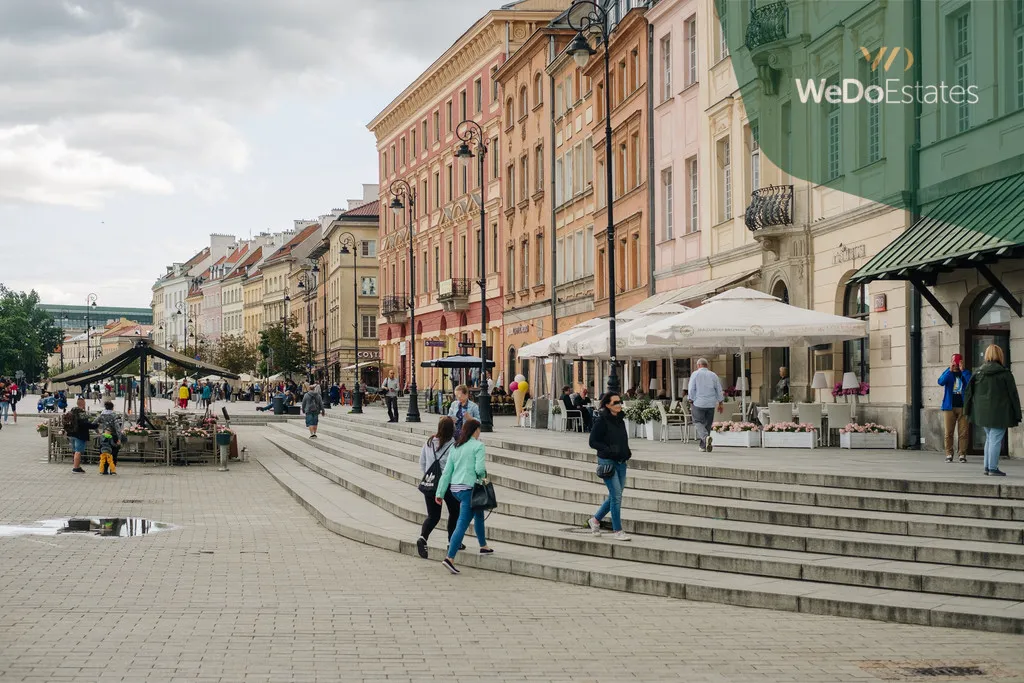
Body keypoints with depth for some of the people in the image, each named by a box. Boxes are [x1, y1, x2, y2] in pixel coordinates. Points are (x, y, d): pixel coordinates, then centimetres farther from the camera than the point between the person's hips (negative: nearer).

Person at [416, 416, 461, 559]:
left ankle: (422, 538, -16)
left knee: (433, 515, 8)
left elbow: (422, 464, 9)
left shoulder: (429, 443, 1)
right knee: (454, 512, 18)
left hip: (430, 483, 4)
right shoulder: (452, 445, -14)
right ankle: (453, 541, 23)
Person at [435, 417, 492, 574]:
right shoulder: (478, 445, -8)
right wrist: (484, 475, 5)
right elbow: (479, 468, -18)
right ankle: (450, 558, -15)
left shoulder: (456, 447, 11)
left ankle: (483, 546, 40)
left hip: (455, 487, 8)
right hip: (469, 488, -8)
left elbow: (447, 471, 10)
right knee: (462, 524, -7)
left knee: (478, 513, 27)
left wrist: (440, 493, 11)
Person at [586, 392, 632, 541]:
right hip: (607, 462, -8)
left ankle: (595, 519, 31)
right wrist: (609, 450, -23)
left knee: (615, 495, 12)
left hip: (621, 462, 8)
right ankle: (617, 531, -2)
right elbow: (593, 442, -12)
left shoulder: (620, 420, 11)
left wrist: (627, 451, 7)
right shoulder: (601, 421, -11)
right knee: (617, 495, -10)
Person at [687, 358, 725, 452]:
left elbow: (691, 389, -7)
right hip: (711, 404, 4)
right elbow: (719, 390, 8)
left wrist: (691, 400, 5)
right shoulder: (713, 375, 9)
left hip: (699, 403, -3)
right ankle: (702, 446, 11)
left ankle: (705, 437, -28)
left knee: (699, 422, 0)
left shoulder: (695, 374, -1)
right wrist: (721, 403, 14)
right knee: (707, 424, 9)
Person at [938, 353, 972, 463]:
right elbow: (941, 382, -11)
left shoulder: (966, 373, 9)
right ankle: (949, 454, 4)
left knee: (963, 433, -2)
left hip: (963, 407, 0)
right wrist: (950, 370, -16)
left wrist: (963, 370, -15)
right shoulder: (947, 373, 10)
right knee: (948, 432, -1)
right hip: (949, 407, 0)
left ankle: (962, 454, 2)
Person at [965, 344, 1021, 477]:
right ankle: (993, 468, -3)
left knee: (989, 438, 17)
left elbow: (969, 393, 5)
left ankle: (987, 466, 18)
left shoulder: (978, 373, 5)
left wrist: (968, 411, 11)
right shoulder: (1005, 374, -8)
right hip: (999, 413, -5)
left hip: (982, 413, 5)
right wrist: (1017, 415, 1)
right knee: (996, 440, -2)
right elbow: (1013, 395, -5)